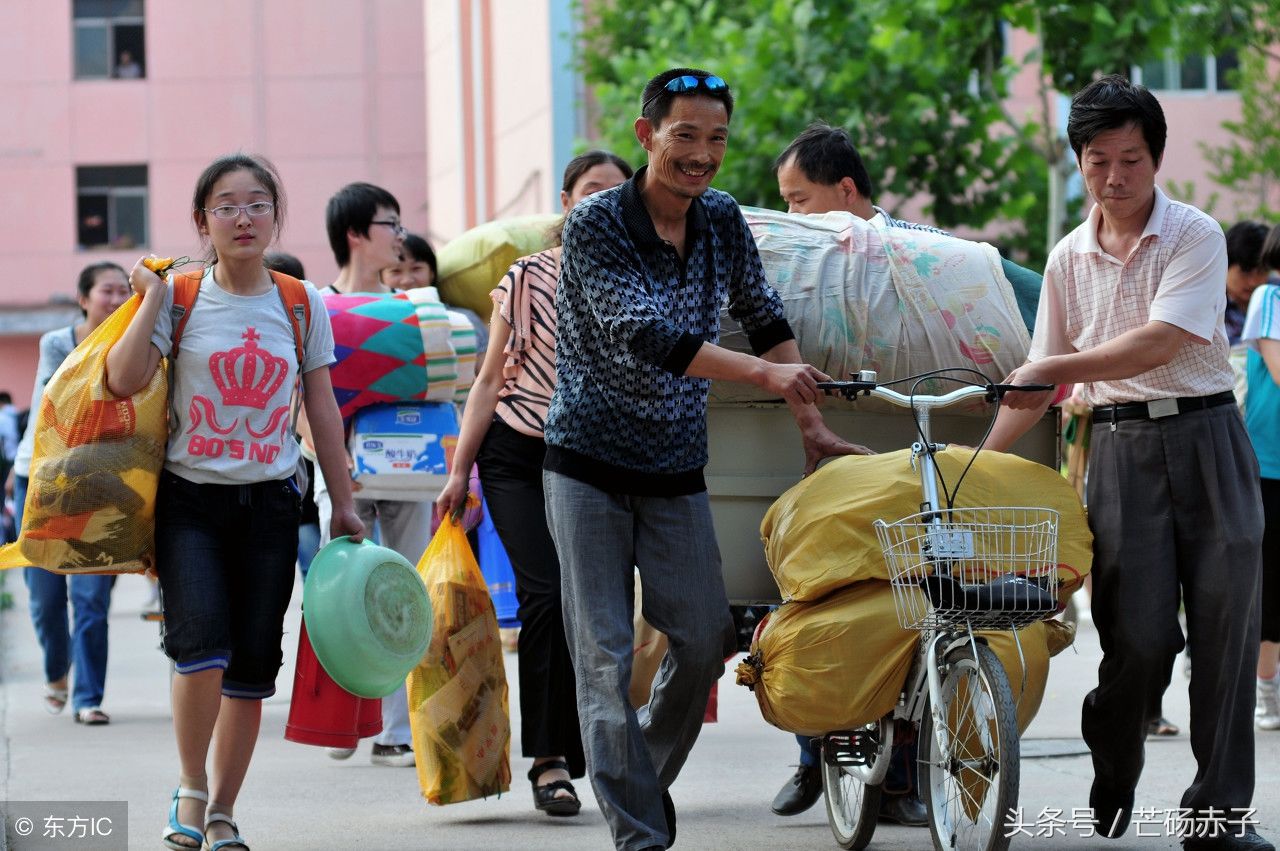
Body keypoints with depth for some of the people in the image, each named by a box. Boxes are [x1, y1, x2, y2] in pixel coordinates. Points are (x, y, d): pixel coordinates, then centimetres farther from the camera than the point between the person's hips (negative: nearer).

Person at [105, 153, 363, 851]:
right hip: (190, 498, -3)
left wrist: (342, 504, 10)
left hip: (269, 504, 3)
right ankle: (190, 785, 3)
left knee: (253, 664, 2)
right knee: (203, 646, -20)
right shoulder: (182, 299, -2)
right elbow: (124, 379, -15)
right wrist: (153, 297, -12)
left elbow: (323, 412, 10)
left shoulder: (302, 305, 5)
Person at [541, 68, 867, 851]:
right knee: (606, 653, -6)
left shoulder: (722, 221, 3)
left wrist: (815, 431, 4)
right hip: (590, 466, -5)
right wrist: (764, 373, -32)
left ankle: (646, 778, 25)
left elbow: (767, 321, 10)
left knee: (706, 639, 2)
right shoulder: (597, 224, -14)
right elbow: (641, 337, -25)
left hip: (676, 472, 5)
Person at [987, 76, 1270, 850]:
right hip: (1122, 446, 2)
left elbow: (1161, 343, -17)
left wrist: (1054, 369, -19)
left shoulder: (1195, 236, -4)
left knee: (1225, 626, -4)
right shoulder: (1070, 258, 10)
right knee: (1139, 633, -7)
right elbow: (1038, 380, 16)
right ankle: (1112, 781, 19)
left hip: (1205, 437, -2)